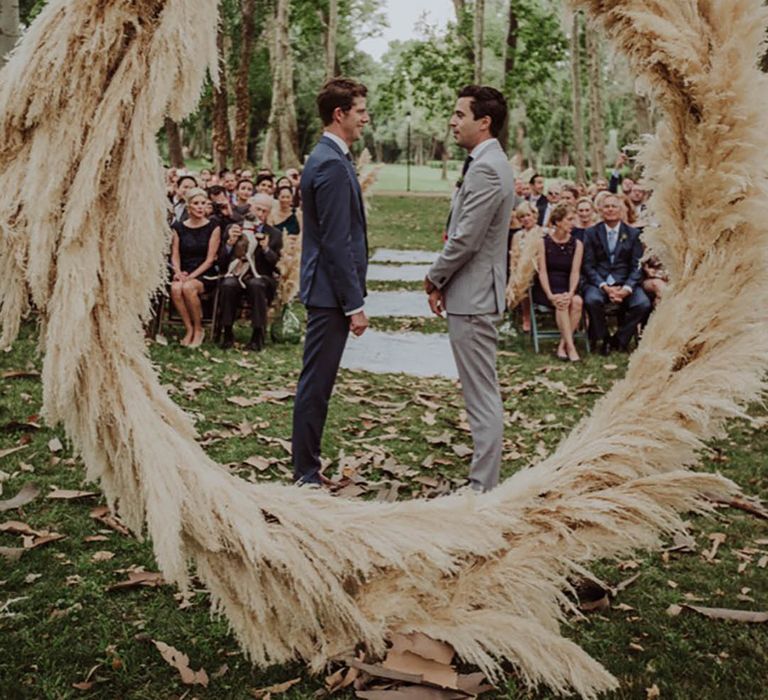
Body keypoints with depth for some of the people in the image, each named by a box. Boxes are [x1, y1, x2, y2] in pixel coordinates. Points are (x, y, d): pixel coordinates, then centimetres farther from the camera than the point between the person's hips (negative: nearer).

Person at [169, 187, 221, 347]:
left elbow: (210, 259, -5)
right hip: (184, 273, 3)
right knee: (175, 288, -32)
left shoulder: (213, 227, 2)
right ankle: (189, 329, -17)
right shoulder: (179, 228, 10)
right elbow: (175, 256, 7)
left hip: (205, 274, -3)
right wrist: (178, 272, -13)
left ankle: (198, 330, -15)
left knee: (188, 287, -34)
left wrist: (191, 276, -15)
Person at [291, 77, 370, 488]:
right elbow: (336, 243, -20)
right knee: (316, 384, -2)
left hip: (327, 291, 10)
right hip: (331, 292, -10)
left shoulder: (329, 159, 15)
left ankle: (307, 466, 25)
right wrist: (354, 305, -18)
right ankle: (306, 475, 7)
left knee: (316, 383, 15)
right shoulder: (332, 165, -16)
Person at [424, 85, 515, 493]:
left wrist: (434, 279, -6)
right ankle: (485, 480, 26)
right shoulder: (487, 164, 15)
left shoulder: (486, 169, -18)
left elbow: (465, 240, -21)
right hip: (471, 293, 11)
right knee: (482, 394, 16)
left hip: (472, 295, -11)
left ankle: (483, 487, 4)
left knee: (483, 396, -4)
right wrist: (442, 282, 11)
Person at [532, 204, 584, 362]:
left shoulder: (577, 244, 6)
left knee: (577, 301, -30)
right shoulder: (543, 242, -1)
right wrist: (550, 295, -22)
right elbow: (542, 271, -8)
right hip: (545, 289, -2)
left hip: (566, 288, 3)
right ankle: (570, 347, -33)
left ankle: (563, 345, -23)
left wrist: (570, 293, -22)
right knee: (562, 303, -33)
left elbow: (575, 272, -4)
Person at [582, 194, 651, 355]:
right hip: (599, 282, -1)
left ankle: (620, 339, -4)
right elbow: (588, 265, 1)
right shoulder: (592, 233, 7)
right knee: (591, 300, -33)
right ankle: (604, 339, -9)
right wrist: (604, 287, -15)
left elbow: (637, 266, 4)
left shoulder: (633, 234, 9)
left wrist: (627, 288, -15)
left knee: (643, 304, -26)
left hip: (625, 282, 1)